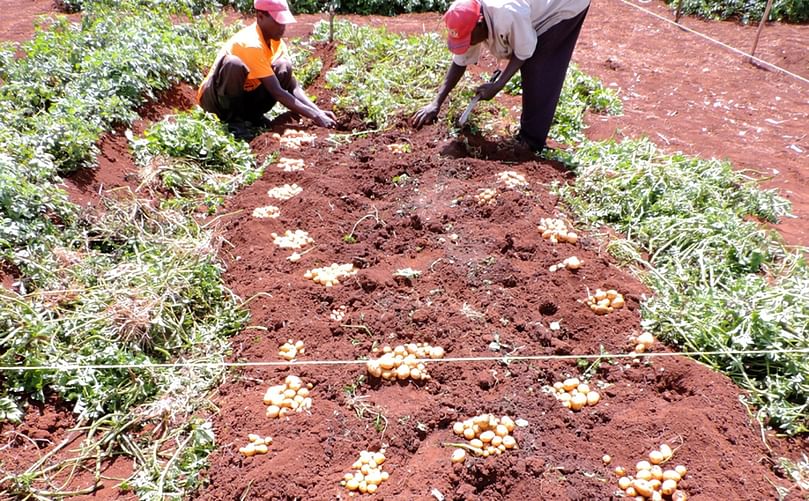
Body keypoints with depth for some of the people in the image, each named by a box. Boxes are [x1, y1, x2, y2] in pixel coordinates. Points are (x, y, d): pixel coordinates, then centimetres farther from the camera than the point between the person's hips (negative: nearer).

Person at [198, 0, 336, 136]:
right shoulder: (252, 43, -28)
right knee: (234, 64, -38)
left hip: (243, 94, 7)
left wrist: (318, 111, -21)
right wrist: (315, 116, -34)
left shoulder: (277, 42, -3)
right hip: (214, 97, -7)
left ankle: (253, 115, 0)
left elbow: (292, 86, -6)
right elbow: (277, 92, -31)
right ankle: (233, 119, -16)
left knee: (284, 67, -13)